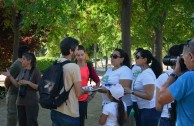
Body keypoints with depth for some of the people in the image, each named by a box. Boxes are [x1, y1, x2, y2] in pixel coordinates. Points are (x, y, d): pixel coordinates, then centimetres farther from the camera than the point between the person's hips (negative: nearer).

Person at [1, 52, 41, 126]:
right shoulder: (22, 70, 8)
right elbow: (16, 84, 10)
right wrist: (9, 76, -2)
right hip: (20, 102, 6)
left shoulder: (36, 72, -8)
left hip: (31, 103, -6)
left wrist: (28, 82, -20)